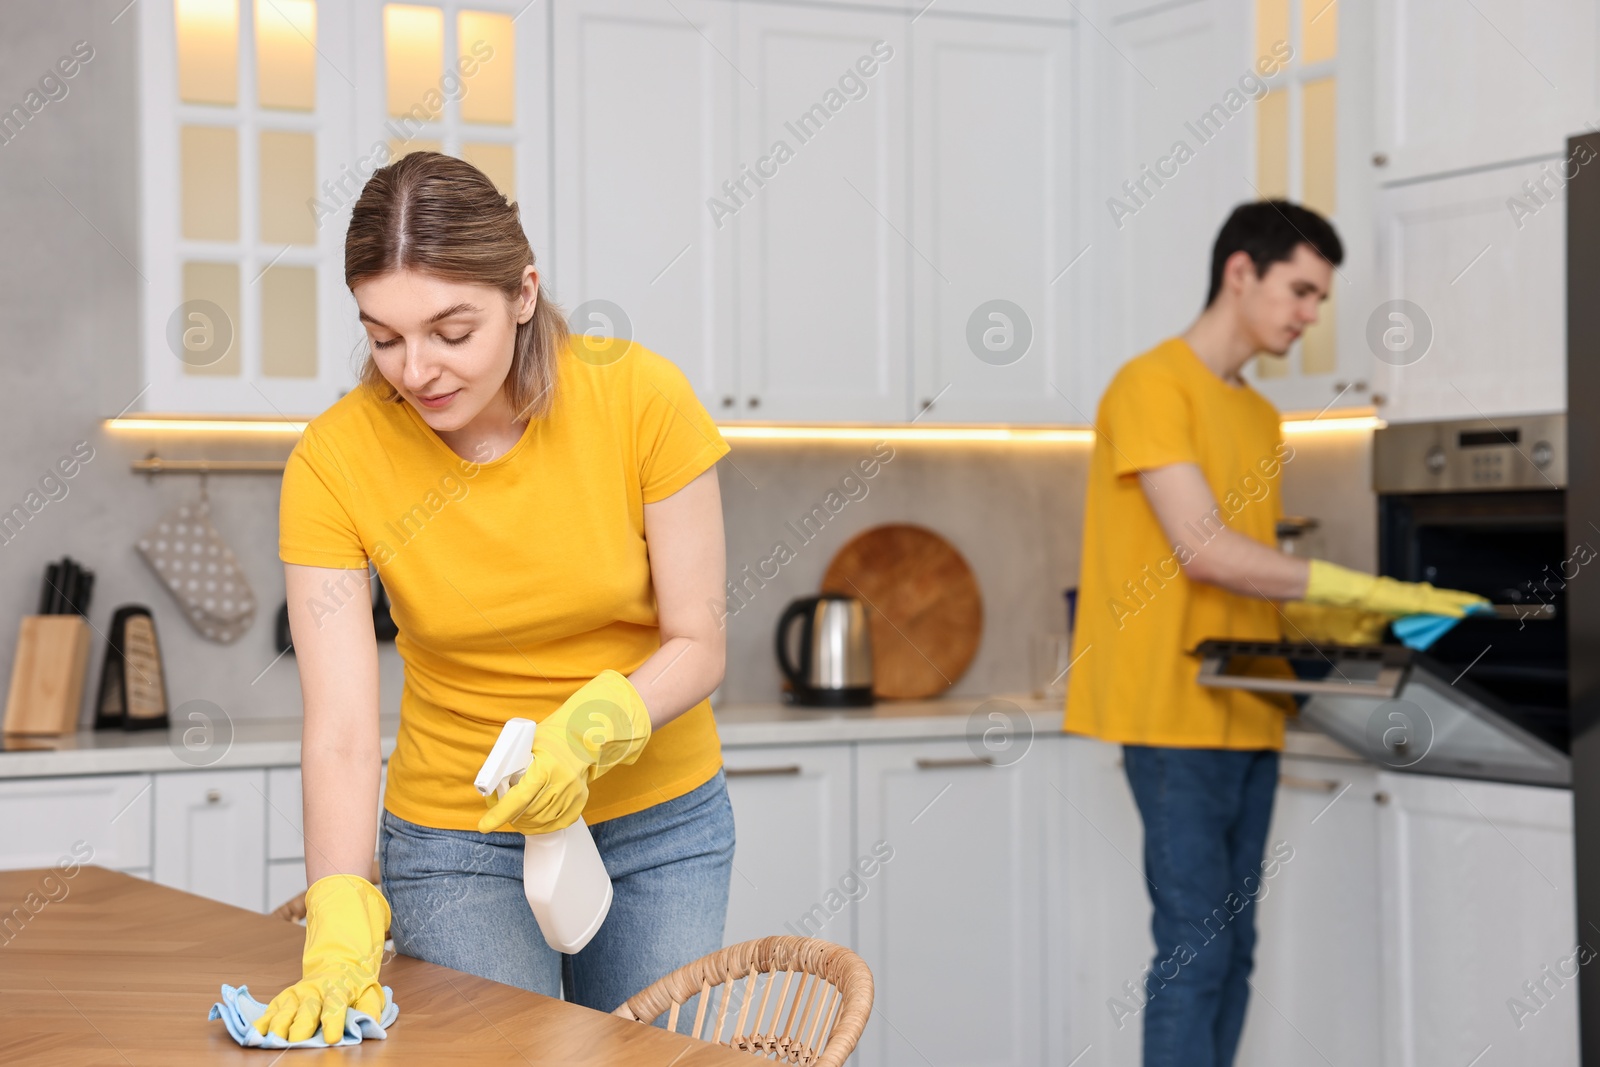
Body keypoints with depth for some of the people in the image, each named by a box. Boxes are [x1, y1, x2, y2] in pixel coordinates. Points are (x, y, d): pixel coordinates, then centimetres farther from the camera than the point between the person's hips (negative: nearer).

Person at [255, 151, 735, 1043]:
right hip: (459, 843, -1)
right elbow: (341, 730, -21)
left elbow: (698, 644, -11)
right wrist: (341, 934, -35)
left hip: (663, 827, 1)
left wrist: (589, 729, -31)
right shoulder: (334, 461, -17)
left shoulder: (641, 396, -17)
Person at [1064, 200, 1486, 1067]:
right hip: (1177, 712, -8)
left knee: (1231, 952, 9)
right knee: (1195, 949, -9)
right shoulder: (1151, 387, -9)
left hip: (1247, 714, 8)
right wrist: (1369, 591, -17)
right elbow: (1202, 550, -17)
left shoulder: (1260, 418, 18)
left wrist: (1327, 623, 1)